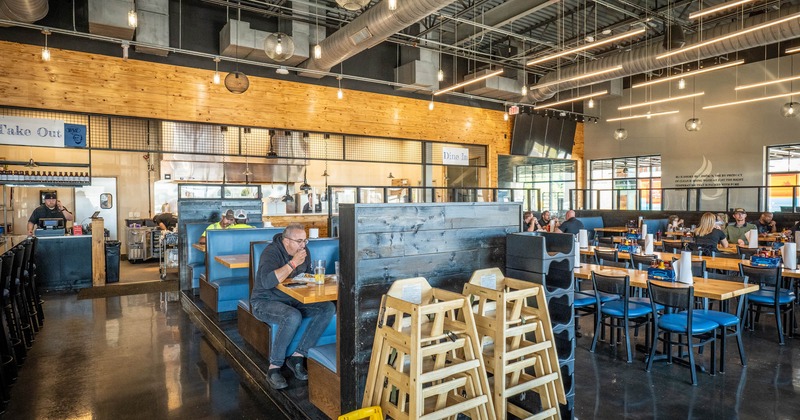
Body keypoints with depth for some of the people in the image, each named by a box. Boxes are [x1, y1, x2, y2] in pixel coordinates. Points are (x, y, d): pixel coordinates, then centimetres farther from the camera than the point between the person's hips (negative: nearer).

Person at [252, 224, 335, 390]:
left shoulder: (304, 252, 4)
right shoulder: (271, 252, -17)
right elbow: (267, 282, -34)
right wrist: (293, 263, -31)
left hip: (294, 300, 7)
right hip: (265, 302, -7)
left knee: (328, 308, -16)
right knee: (293, 317, -38)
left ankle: (297, 356, -13)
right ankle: (274, 367, -19)